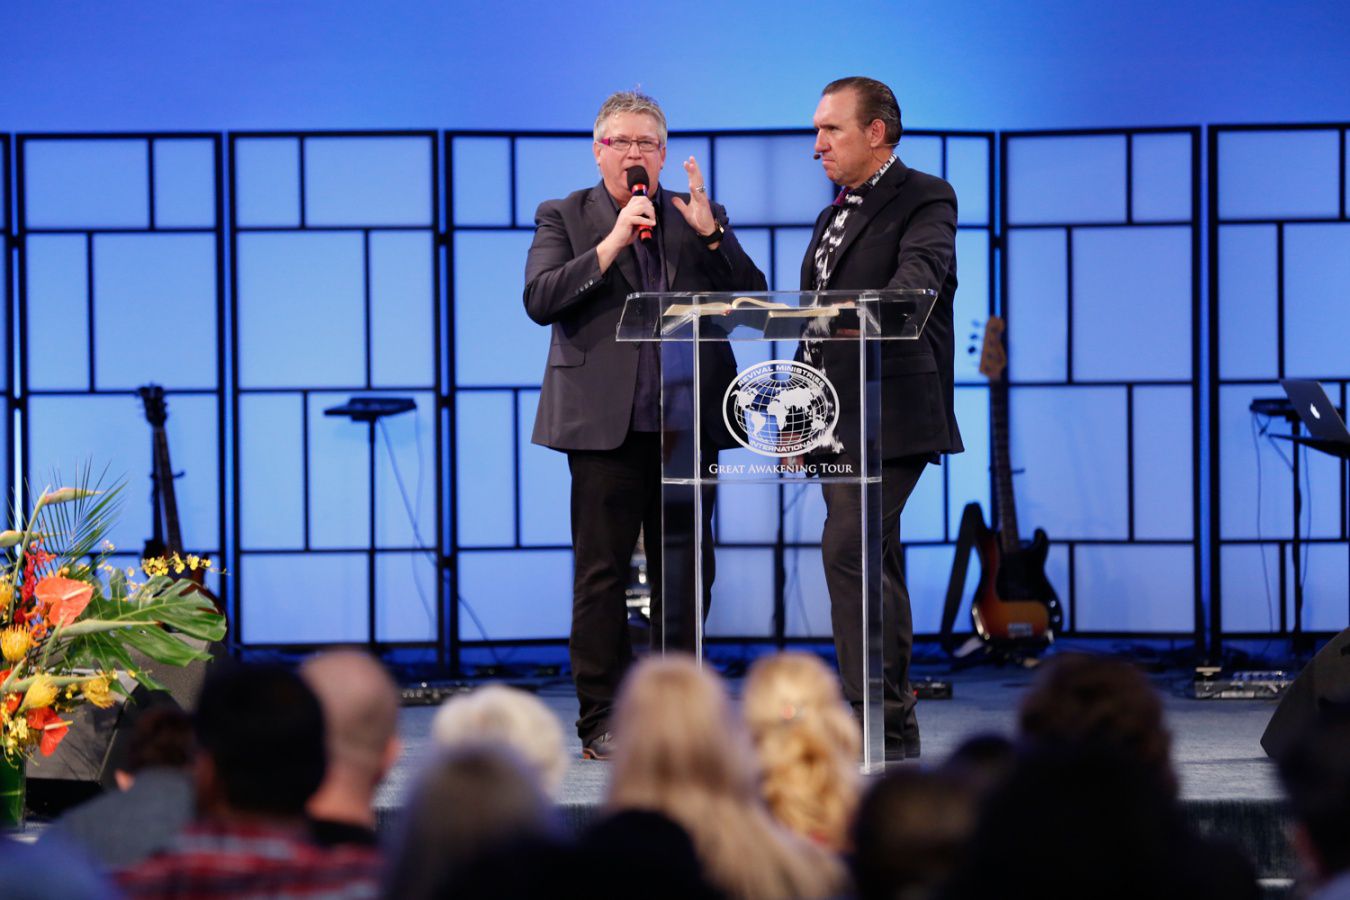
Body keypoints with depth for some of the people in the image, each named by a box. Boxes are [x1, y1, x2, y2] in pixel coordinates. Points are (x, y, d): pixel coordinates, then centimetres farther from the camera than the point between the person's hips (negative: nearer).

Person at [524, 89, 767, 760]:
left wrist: (710, 233, -9)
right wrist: (612, 244, -13)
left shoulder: (700, 218, 14)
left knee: (685, 573, 5)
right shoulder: (564, 218, 8)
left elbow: (751, 298, 4)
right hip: (605, 425, -3)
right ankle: (604, 722, 1)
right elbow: (540, 300, -7)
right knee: (602, 574, -4)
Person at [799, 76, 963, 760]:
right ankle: (894, 729, 16)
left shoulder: (924, 198, -4)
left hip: (889, 414, -9)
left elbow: (920, 272, -23)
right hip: (839, 420, 9)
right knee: (871, 564, 11)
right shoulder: (833, 217, 23)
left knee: (850, 551, -19)